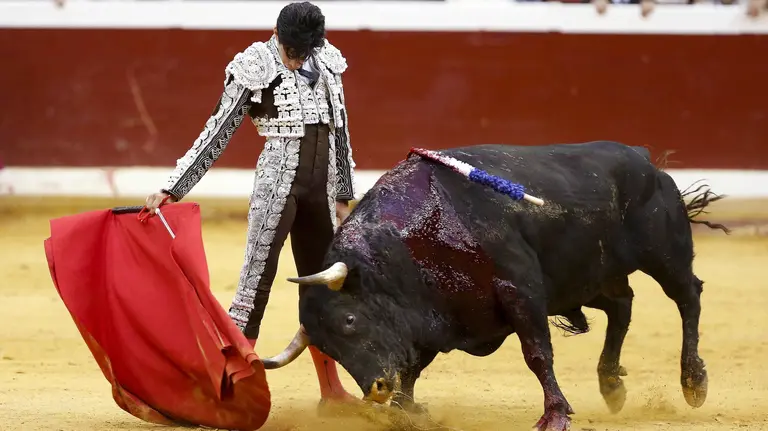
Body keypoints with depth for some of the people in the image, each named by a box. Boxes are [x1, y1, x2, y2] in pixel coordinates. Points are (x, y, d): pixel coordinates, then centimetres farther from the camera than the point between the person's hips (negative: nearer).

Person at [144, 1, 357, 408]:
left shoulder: (326, 63, 6)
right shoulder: (255, 69, -10)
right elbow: (216, 134, -10)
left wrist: (343, 196, 18)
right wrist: (171, 189, -15)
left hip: (320, 190, 6)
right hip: (276, 186, -6)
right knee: (256, 284, -9)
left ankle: (330, 389, 23)